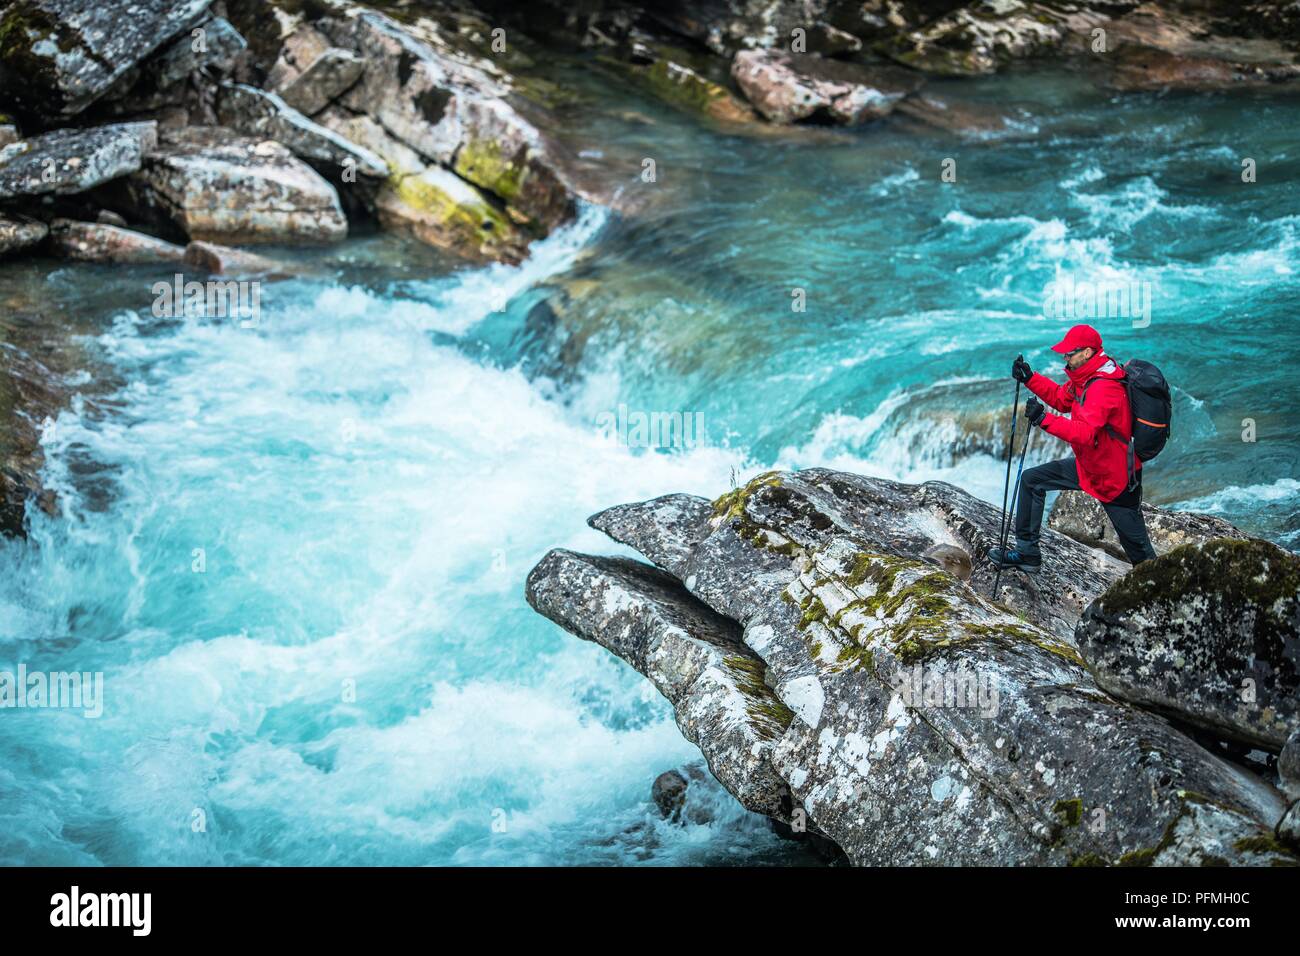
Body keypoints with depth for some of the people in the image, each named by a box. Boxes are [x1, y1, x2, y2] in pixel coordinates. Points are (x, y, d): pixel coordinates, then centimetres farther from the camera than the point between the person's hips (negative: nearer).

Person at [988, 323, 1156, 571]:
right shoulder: (1086, 377, 1)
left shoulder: (1104, 387, -29)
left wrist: (1044, 419, -43)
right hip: (1087, 465, 10)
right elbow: (1061, 398, 16)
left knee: (1137, 545, 2)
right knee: (1032, 480, 11)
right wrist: (1029, 378, 5)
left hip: (1116, 479, -10)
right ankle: (1027, 553, 17)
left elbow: (1086, 433, -39)